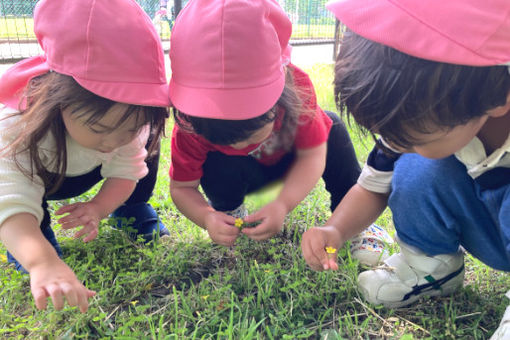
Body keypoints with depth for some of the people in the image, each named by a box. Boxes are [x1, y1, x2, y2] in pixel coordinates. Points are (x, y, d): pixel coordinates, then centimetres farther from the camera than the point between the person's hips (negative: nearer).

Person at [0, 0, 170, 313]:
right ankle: (33, 237, -4)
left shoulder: (132, 121, -31)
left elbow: (126, 172, -22)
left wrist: (99, 208, -43)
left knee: (147, 143, -16)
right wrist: (42, 262, -71)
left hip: (87, 175, 3)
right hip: (38, 178, -3)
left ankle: (132, 210, 6)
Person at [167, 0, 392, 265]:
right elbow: (181, 187, -25)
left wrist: (283, 204, -47)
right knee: (218, 169, -34)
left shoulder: (297, 86, -38)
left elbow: (312, 156, -31)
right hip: (238, 174, -1)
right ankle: (230, 213, -1)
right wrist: (207, 218, -47)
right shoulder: (191, 126, -36)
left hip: (290, 161, 1)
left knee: (331, 127, -25)